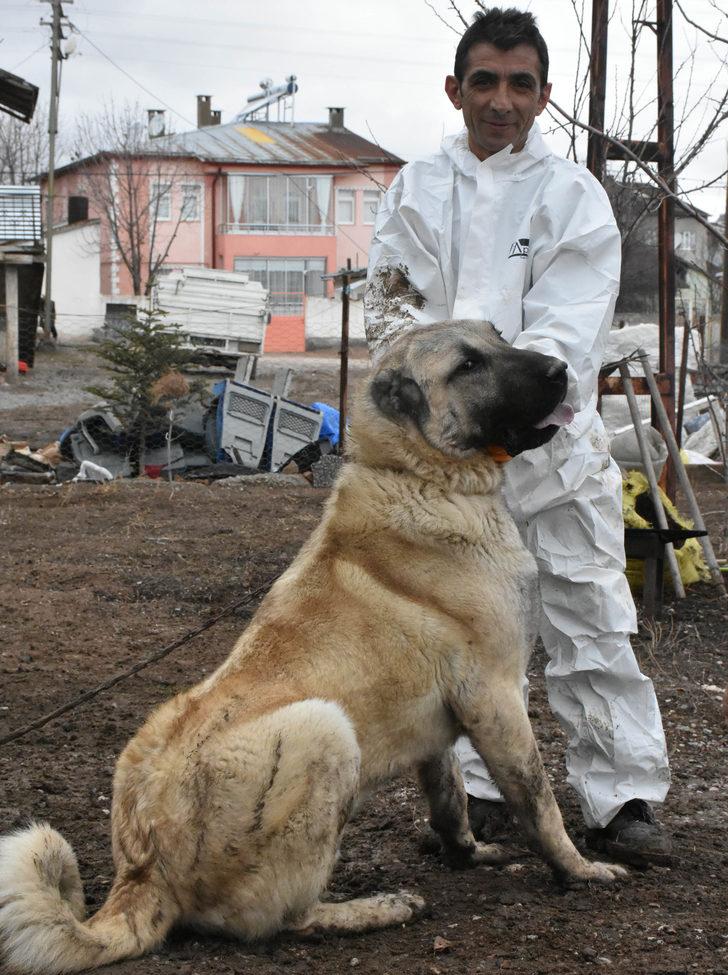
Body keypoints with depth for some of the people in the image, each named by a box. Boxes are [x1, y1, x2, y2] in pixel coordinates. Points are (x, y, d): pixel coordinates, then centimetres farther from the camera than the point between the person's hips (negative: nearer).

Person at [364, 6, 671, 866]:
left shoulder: (572, 196, 0)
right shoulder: (417, 190, 9)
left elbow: (568, 330, -10)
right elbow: (388, 304, 7)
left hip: (549, 437, -2)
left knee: (589, 618, -4)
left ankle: (622, 800, 1)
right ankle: (474, 789, 20)